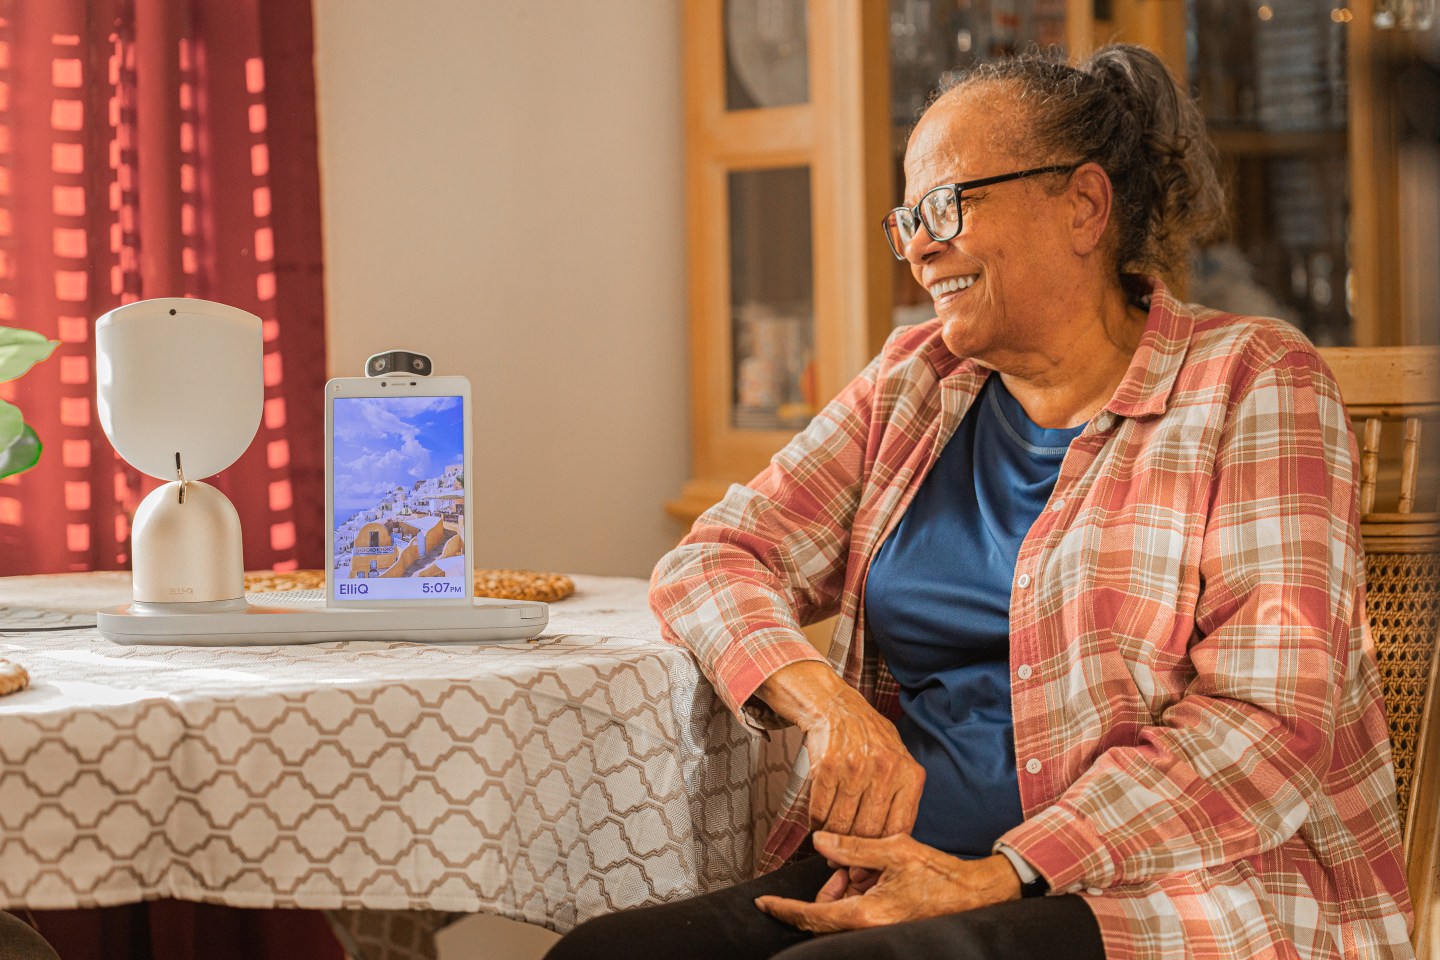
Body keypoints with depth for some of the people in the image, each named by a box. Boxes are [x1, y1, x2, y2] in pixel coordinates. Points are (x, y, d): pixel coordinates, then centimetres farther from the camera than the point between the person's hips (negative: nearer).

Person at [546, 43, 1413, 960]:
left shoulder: (1253, 385, -3)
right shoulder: (913, 384, 16)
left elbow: (1269, 723, -12)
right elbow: (714, 559, 11)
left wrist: (996, 879, -19)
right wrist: (827, 702, -12)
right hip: (901, 868, 6)